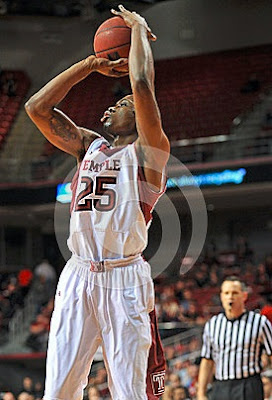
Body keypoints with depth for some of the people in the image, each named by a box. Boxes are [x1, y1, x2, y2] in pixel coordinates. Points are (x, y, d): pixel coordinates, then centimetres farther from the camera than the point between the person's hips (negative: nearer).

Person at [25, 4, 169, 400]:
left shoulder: (147, 152, 2)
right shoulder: (89, 147, 19)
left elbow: (142, 85, -11)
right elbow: (37, 108, 16)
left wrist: (139, 27, 2)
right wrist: (92, 64, 16)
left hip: (124, 278, -5)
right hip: (78, 276, 5)